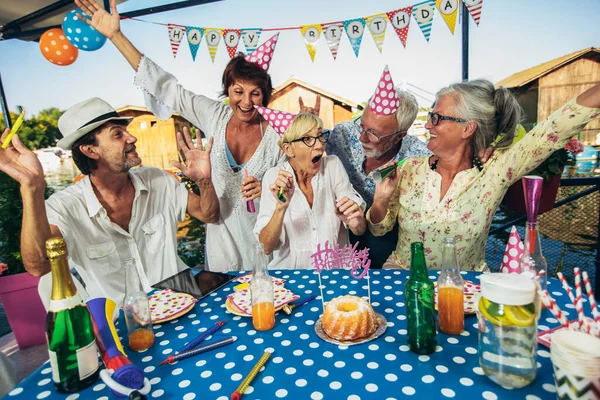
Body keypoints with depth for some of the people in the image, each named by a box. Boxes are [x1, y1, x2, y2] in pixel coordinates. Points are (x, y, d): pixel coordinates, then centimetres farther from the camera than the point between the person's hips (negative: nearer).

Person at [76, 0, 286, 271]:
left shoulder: (276, 134, -10)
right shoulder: (215, 116, -6)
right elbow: (164, 86, -5)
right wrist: (115, 35, -6)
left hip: (262, 239, -1)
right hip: (222, 236, 2)